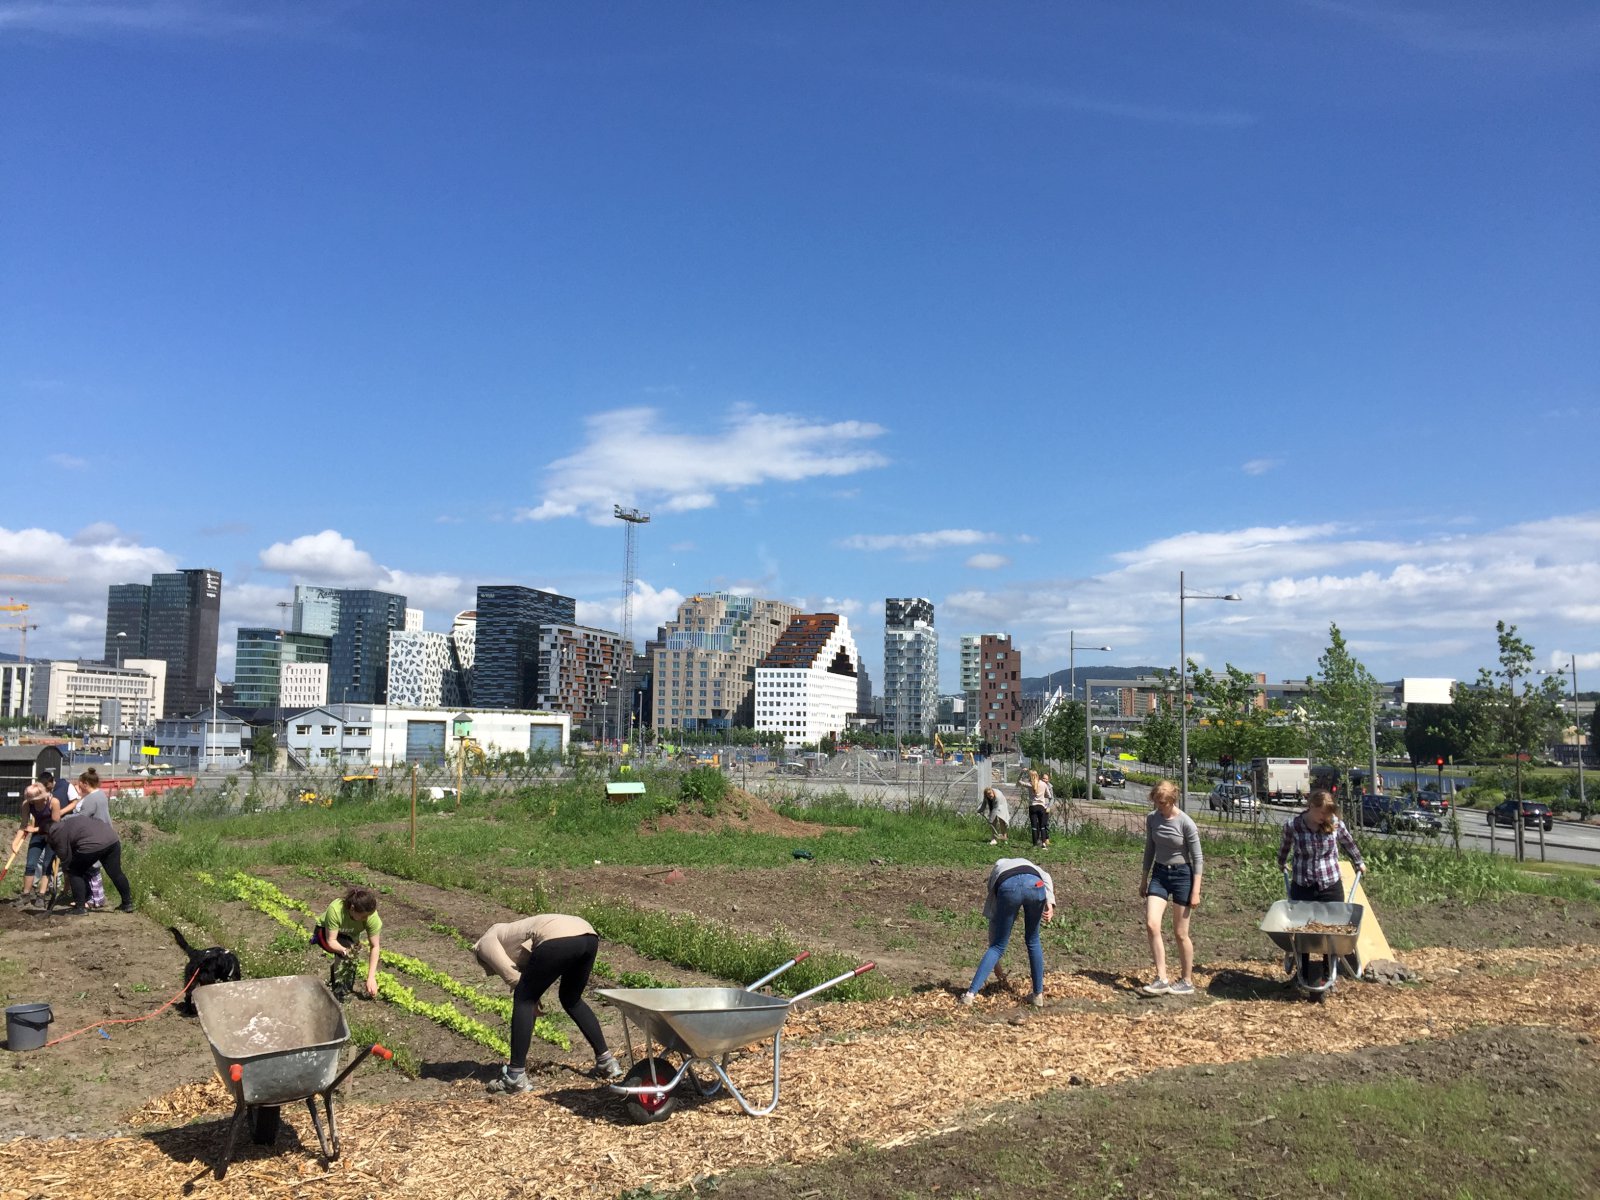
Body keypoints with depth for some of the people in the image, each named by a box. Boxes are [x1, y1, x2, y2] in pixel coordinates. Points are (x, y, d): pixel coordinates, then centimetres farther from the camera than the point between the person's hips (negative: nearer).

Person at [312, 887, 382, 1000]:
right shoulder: (335, 910, -40)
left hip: (350, 936, 3)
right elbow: (331, 940, -32)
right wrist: (343, 950, -53)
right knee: (348, 948, -30)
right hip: (326, 932, -3)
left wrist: (371, 977, -29)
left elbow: (374, 947, -25)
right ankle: (340, 992, -16)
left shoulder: (372, 916, -32)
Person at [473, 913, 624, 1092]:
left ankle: (516, 1076, 13)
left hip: (559, 939, -8)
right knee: (571, 1000, 29)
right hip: (588, 936, 8)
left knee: (523, 999, 12)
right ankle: (607, 1061, 32)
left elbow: (513, 977, 7)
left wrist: (532, 1004, 23)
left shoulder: (486, 943, 22)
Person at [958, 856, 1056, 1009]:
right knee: (1033, 941, 22)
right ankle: (1039, 995, 26)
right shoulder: (1027, 864, 44)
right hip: (1034, 883, 0)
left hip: (1008, 887, 0)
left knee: (998, 945, 14)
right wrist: (1050, 902, 3)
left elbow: (992, 918, 40)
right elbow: (1046, 877, 18)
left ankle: (971, 993, 6)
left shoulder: (996, 871, 42)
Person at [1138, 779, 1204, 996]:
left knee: (1180, 933, 3)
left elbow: (1198, 858, -10)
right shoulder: (1152, 819, -1)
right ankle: (1161, 979, -3)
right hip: (1159, 874, 4)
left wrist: (1195, 891, -12)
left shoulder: (1186, 823, -15)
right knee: (1151, 925, -11)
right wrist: (1144, 880, 15)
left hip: (1182, 875, -4)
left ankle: (1187, 982, 19)